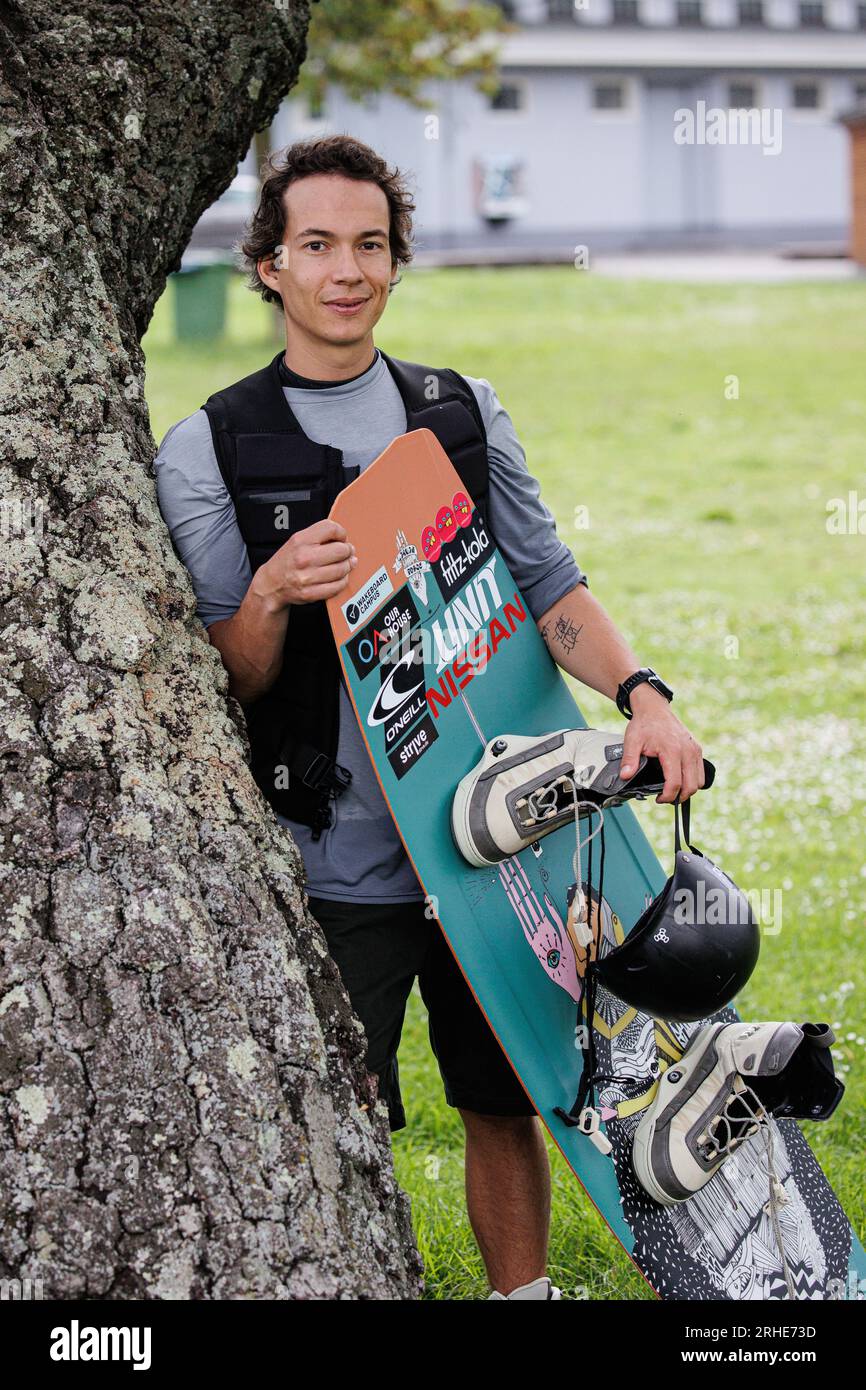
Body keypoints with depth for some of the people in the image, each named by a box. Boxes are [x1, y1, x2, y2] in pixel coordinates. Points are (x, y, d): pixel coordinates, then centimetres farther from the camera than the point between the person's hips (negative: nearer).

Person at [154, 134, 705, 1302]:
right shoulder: (207, 452, 0)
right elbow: (225, 689, -1)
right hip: (334, 859, -3)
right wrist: (270, 599, -22)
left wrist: (640, 692, -12)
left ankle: (524, 1294, 25)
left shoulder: (467, 413, 10)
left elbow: (551, 587, 7)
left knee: (506, 1103, 10)